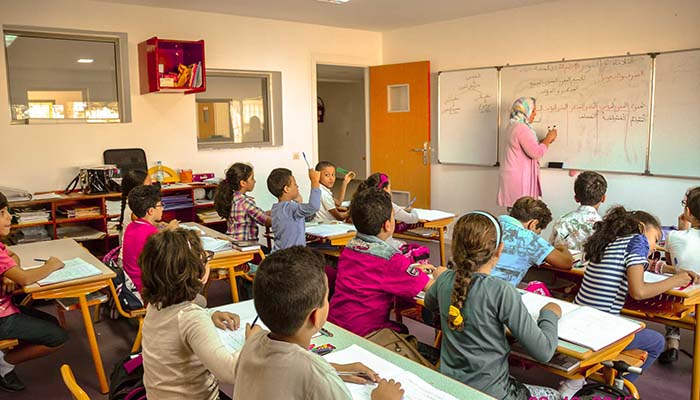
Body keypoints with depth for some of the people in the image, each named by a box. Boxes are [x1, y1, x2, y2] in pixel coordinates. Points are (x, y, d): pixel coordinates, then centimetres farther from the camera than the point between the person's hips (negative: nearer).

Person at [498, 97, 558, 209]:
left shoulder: (513, 126, 14)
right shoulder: (522, 128, -18)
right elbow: (536, 153, -20)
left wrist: (546, 140, 16)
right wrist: (548, 139, -6)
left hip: (515, 174, 10)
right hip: (519, 176, -10)